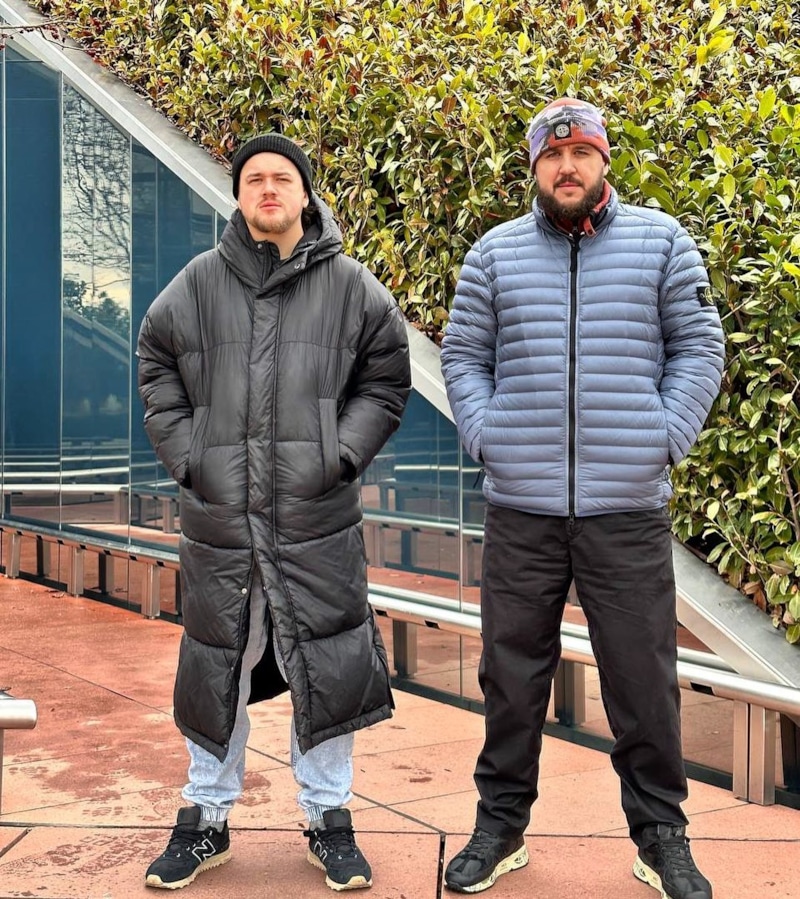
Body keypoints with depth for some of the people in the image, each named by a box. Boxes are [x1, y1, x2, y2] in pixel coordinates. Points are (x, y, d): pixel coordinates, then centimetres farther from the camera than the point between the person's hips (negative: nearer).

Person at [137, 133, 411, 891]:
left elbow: (385, 380, 9)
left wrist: (342, 454, -3)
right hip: (218, 516, 1)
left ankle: (329, 819, 21)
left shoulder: (350, 286, 4)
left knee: (326, 666, 4)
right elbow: (157, 370, 13)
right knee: (215, 666, 9)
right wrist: (186, 457, 2)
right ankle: (205, 820, 26)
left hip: (318, 519, -1)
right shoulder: (198, 285, 6)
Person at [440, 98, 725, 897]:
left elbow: (698, 348, 6)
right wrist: (484, 438, -2)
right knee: (511, 677, 10)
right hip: (520, 508, 1)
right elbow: (463, 355, 11)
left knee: (644, 681, 5)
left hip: (629, 508, -1)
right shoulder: (495, 253, 8)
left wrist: (665, 439, -4)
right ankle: (500, 825, 25)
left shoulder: (661, 241, 5)